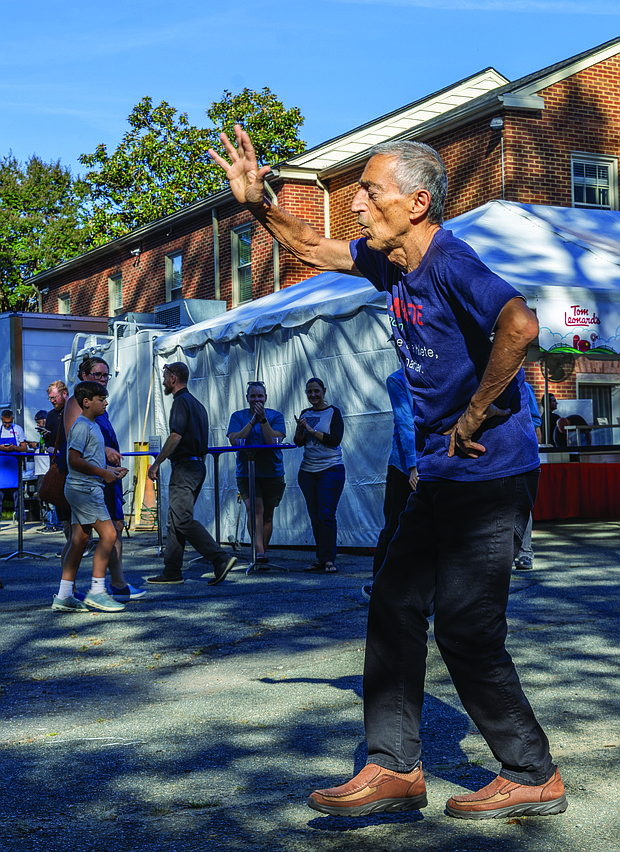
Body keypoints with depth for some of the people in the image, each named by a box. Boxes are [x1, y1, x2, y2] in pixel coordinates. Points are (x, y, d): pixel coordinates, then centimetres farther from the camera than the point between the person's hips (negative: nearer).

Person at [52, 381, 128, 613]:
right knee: (108, 534, -11)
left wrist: (110, 469, 14)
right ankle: (96, 591, -7)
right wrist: (103, 473, -16)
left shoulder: (92, 425, 18)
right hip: (84, 488, -10)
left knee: (80, 540, 9)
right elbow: (74, 460, -20)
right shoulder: (81, 426, -13)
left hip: (83, 489, 10)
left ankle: (64, 597, 11)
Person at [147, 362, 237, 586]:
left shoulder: (181, 401, -10)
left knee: (183, 519, -12)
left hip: (185, 467, -10)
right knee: (175, 520, 11)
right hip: (197, 465, 10)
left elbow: (176, 436, -20)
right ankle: (172, 572, 13)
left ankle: (221, 559, -19)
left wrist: (156, 463, -16)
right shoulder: (197, 404, 20)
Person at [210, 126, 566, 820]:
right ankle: (394, 768, 15)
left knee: (466, 630, -7)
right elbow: (310, 248, 24)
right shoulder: (387, 261, 9)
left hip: (491, 471, -9)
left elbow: (519, 325, -36)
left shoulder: (450, 263, -18)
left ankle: (533, 777, 10)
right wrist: (255, 203, 9)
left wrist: (474, 418, -26)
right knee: (394, 606, 8)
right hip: (440, 474, 9)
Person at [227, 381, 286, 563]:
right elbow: (234, 440, -8)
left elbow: (273, 441, -10)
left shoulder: (276, 416, 4)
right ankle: (259, 552, -25)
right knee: (255, 509, -18)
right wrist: (253, 421, -11)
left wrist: (263, 419, -17)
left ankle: (263, 550, 22)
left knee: (267, 515, 8)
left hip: (272, 471, 1)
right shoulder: (238, 416, 7)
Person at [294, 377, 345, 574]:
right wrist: (300, 428, -14)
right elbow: (299, 442, 6)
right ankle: (320, 559, 10)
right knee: (315, 518, 5)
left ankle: (328, 560, -10)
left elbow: (335, 440, -13)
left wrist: (312, 430, -16)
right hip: (308, 471, 5)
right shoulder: (305, 414, 12)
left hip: (331, 469, -5)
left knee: (326, 515, -11)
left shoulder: (333, 412, -2)